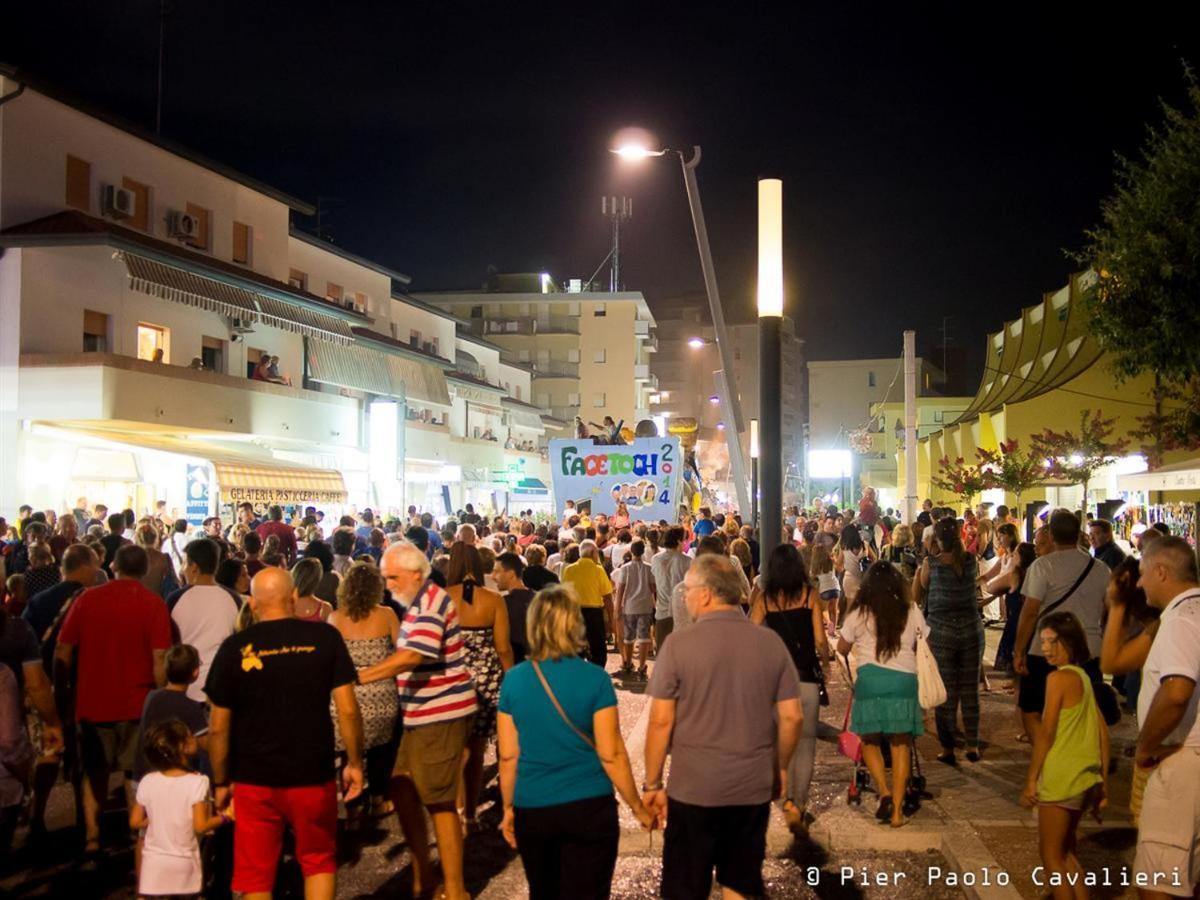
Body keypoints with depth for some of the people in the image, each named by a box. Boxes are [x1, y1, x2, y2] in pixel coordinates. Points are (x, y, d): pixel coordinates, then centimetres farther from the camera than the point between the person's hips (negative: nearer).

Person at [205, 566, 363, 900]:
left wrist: (220, 782, 8)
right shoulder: (325, 637, -6)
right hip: (314, 776, 0)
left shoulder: (235, 648, -5)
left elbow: (218, 727, -3)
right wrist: (354, 763, 4)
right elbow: (347, 709, -7)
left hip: (254, 782, 0)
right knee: (319, 862, 20)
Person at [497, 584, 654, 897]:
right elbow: (611, 755, -10)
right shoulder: (595, 679, -12)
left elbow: (508, 757, -1)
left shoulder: (513, 680, -5)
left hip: (532, 810, 3)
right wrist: (638, 807, 1)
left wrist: (508, 808, 12)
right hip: (589, 807, -2)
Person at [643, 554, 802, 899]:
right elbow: (791, 717, 0)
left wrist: (652, 784, -1)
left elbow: (661, 722, -11)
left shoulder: (679, 644, -12)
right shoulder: (771, 642, -3)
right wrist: (780, 768, 16)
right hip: (753, 787, 3)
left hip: (693, 789, -3)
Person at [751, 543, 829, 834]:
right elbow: (820, 641, -4)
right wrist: (824, 663, 15)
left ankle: (787, 799, 4)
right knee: (805, 742, 9)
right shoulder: (810, 595, -3)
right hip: (806, 677, -1)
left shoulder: (763, 598, -1)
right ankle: (799, 803, 6)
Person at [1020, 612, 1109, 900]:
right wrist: (1104, 782, 16)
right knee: (1066, 851, 22)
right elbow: (1102, 731, 12)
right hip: (1086, 778, 8)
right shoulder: (1083, 676, 11)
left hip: (1061, 779, -8)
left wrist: (1030, 780, -11)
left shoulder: (1059, 677, -14)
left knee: (1051, 855, 5)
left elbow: (1046, 732, -17)